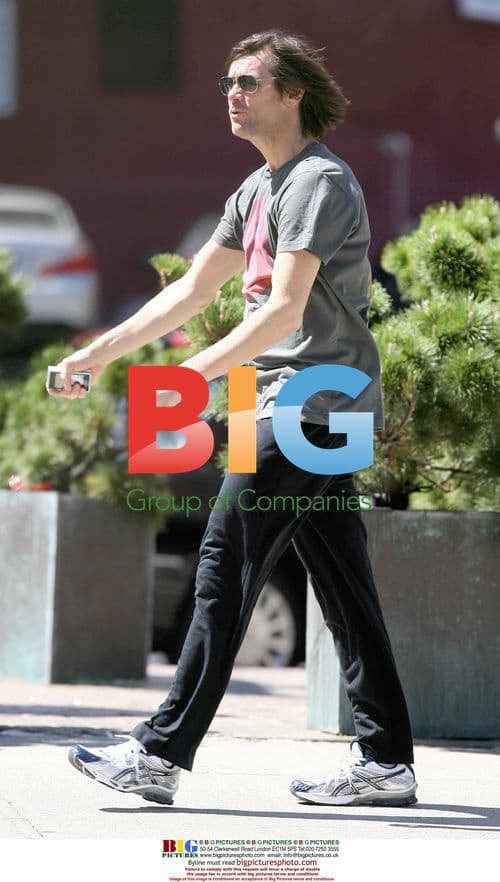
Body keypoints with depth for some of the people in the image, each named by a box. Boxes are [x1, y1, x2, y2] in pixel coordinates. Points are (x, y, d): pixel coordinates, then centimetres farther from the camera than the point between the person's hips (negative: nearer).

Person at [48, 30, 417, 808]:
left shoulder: (319, 182, -11)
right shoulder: (258, 190, 20)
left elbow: (284, 311, -21)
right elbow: (191, 292, 23)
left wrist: (193, 373, -25)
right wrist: (100, 354, 17)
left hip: (310, 404, -10)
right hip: (316, 413, 10)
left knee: (226, 571, -11)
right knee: (342, 586, 7)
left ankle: (161, 755, -11)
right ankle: (385, 760, 8)